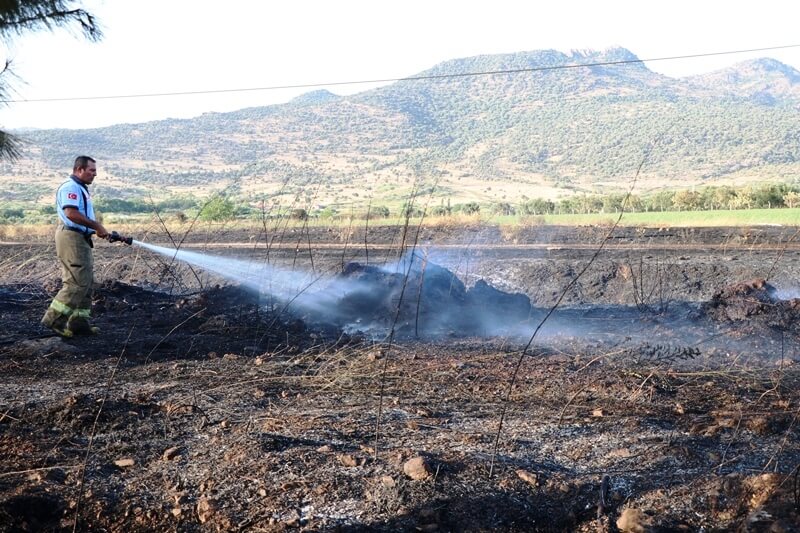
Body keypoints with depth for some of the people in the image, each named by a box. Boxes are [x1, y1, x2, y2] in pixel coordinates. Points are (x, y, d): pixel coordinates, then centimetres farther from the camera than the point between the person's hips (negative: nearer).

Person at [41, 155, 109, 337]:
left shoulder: (81, 189, 21)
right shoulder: (70, 187, -12)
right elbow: (71, 213, -26)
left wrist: (96, 229, 11)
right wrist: (97, 226, -21)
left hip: (81, 239, 11)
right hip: (71, 238, -11)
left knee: (86, 282, 11)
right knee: (77, 283, -12)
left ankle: (79, 321, 15)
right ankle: (54, 319, -6)